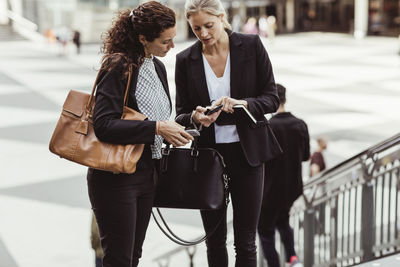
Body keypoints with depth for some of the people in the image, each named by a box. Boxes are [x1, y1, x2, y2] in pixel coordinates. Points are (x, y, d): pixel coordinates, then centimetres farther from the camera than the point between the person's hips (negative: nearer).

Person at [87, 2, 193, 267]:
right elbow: (104, 124, -25)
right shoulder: (118, 67, -16)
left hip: (146, 173, 9)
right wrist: (156, 128, -26)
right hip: (115, 178, -8)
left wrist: (188, 121, 7)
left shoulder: (158, 67, 11)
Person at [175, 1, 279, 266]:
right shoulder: (186, 60, 0)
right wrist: (196, 118, -19)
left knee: (246, 241, 3)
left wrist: (242, 103, -22)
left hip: (246, 152, -1)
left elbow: (272, 99, -3)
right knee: (215, 239, 11)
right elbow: (181, 114, 3)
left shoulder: (251, 46, -4)